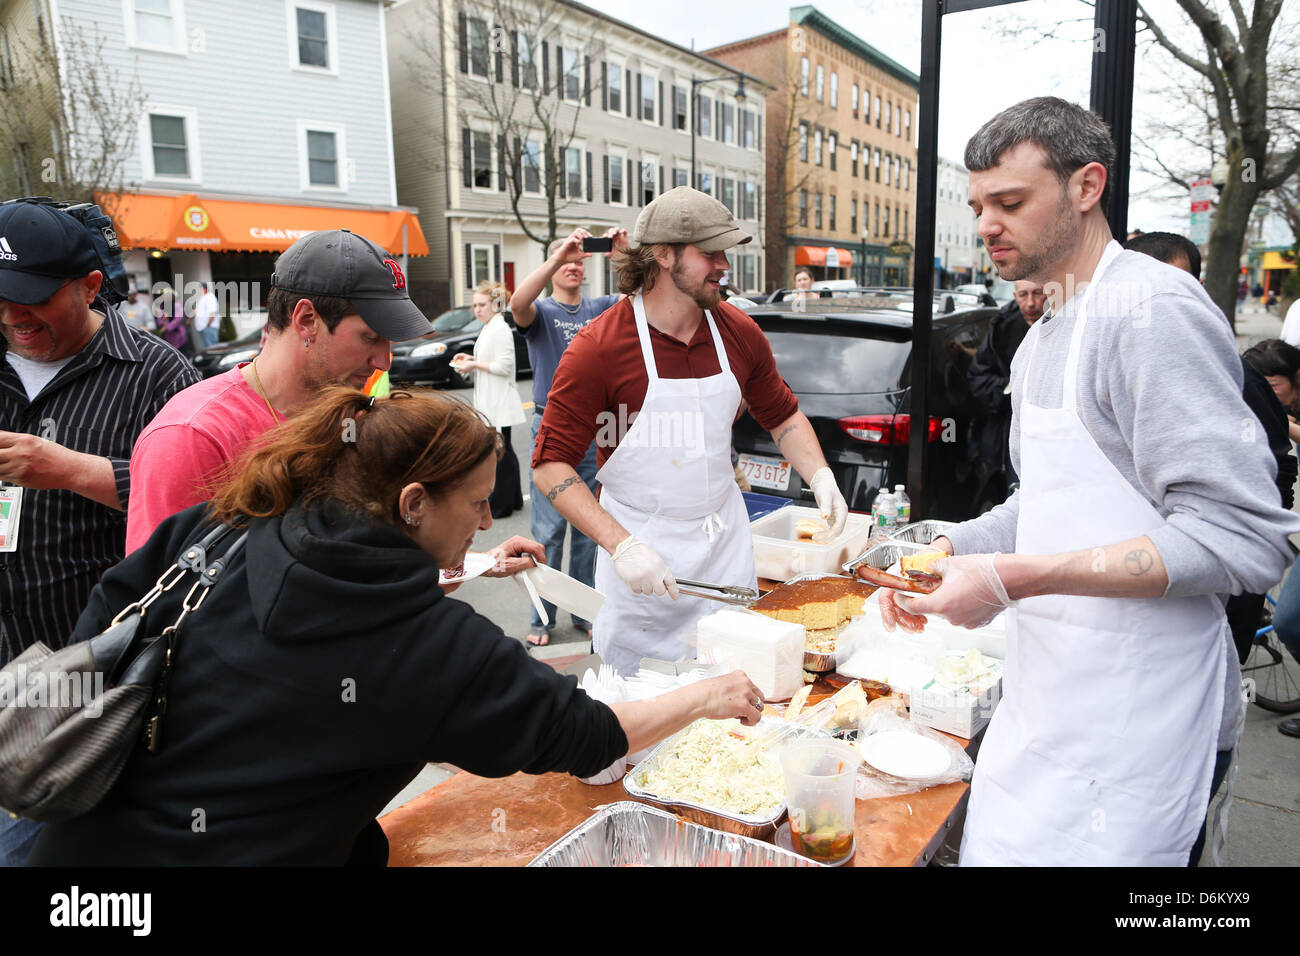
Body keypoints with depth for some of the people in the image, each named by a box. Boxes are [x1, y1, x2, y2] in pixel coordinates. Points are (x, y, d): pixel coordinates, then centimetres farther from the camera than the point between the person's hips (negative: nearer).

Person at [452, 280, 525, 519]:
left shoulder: (501, 330, -16)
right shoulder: (488, 329, 15)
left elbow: (504, 366, -21)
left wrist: (475, 364, -15)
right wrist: (471, 358, 10)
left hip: (499, 403, -11)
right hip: (490, 402, 11)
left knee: (500, 452, -4)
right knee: (503, 451, 16)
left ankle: (501, 504, 3)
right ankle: (513, 499, 26)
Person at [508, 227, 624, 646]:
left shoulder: (600, 308, 11)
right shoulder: (540, 311, 2)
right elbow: (517, 304, -23)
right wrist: (557, 257, -32)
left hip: (596, 431, 3)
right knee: (548, 529, 0)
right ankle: (541, 618, 11)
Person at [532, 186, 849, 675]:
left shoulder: (739, 332, 1)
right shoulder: (598, 348, -15)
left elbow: (782, 415, 17)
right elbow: (550, 466, -15)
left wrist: (821, 478, 0)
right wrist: (621, 545, -24)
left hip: (725, 541, 4)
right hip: (639, 548, -4)